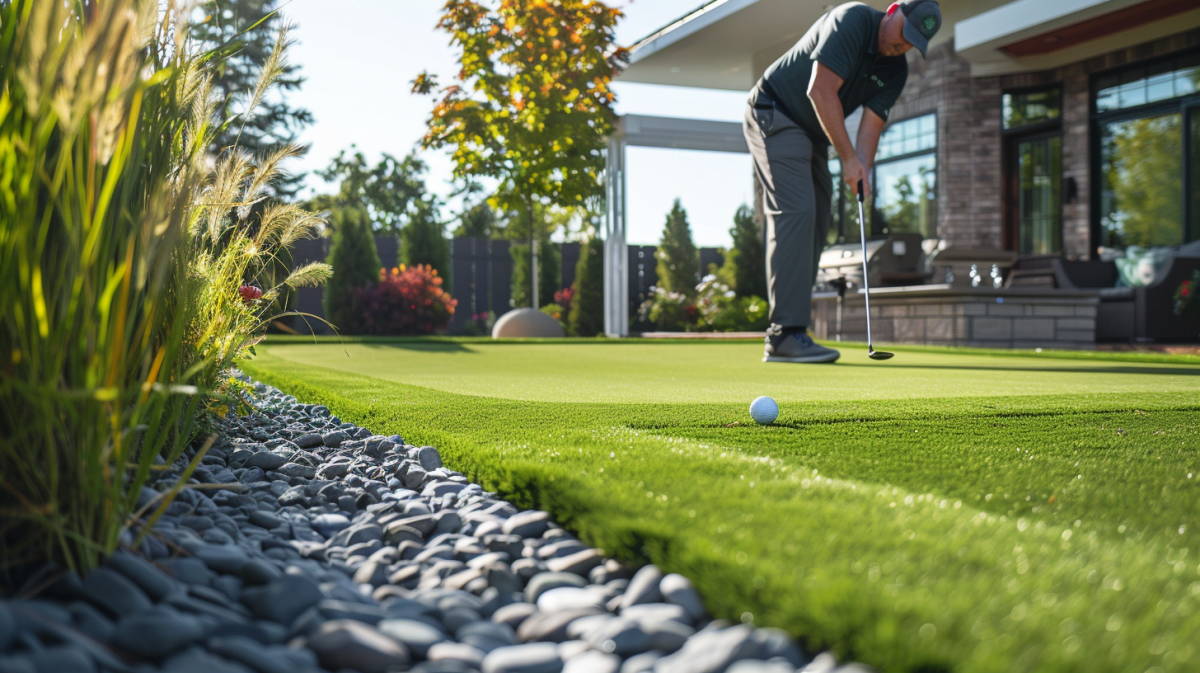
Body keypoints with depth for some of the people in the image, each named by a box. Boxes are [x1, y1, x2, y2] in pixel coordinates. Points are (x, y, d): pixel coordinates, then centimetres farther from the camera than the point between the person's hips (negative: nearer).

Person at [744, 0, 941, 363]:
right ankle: (785, 334, -24)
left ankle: (784, 333, 5)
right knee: (796, 212, -20)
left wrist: (862, 170, -22)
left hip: (813, 134, 9)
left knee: (815, 221, 3)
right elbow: (820, 90, -25)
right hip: (774, 114, -9)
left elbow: (871, 125, -2)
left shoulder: (896, 70, 3)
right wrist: (848, 158, -23)